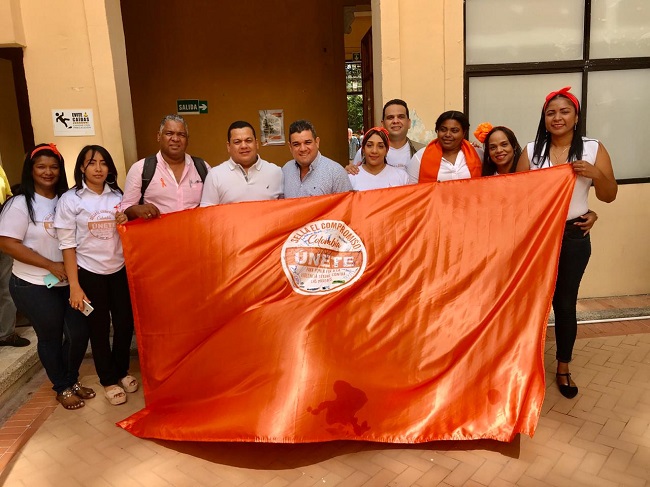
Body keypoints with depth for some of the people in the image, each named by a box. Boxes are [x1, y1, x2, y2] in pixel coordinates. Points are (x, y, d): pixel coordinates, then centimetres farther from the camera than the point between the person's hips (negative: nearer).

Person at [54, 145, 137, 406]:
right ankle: (108, 380, 28)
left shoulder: (117, 195, 3)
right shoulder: (70, 199, -8)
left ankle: (122, 370, 32)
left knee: (125, 323, 8)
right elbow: (67, 245, -10)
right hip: (89, 273, -3)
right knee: (99, 328, 9)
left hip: (120, 269, 3)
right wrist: (74, 286, -13)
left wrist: (126, 223, -11)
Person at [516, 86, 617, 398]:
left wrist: (595, 174, -17)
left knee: (565, 303, 7)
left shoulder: (593, 149, 0)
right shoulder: (531, 151, 0)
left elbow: (609, 196, 1)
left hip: (574, 237, 0)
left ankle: (563, 369, 25)